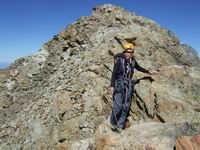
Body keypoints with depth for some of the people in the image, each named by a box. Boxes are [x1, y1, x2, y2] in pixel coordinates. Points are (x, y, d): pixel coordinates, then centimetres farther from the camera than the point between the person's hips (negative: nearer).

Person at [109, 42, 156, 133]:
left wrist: (148, 72, 33)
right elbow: (114, 73, -14)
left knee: (126, 106, 5)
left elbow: (138, 67, 26)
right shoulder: (119, 59, -9)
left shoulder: (132, 60, 7)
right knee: (118, 106, -9)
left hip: (128, 85, 5)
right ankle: (113, 123, 15)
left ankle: (120, 126, 16)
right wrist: (112, 85, -22)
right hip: (119, 85, -5)